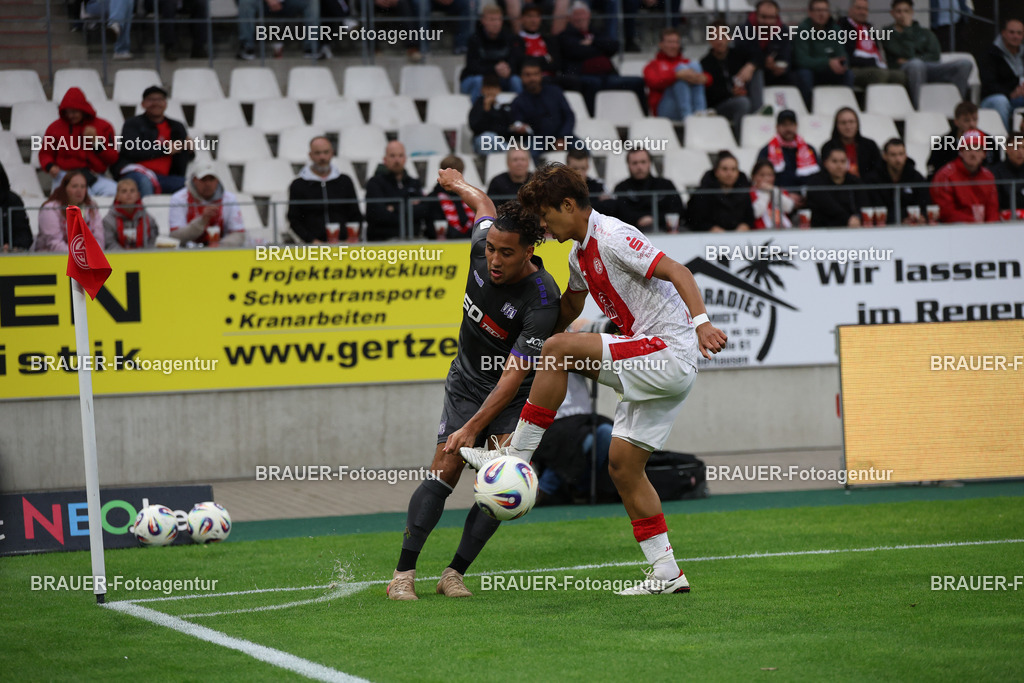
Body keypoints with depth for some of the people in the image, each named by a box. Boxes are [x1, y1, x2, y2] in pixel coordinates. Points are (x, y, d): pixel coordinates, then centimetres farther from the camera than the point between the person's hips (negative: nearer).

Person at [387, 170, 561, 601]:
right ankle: (403, 573, -8)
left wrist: (473, 427, -37)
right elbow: (483, 204, 9)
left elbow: (514, 373, -32)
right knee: (444, 474, -8)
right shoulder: (482, 247, -16)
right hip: (466, 383, 3)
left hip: (512, 397, -3)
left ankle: (455, 573, -6)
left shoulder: (542, 300, -30)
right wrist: (458, 184, 31)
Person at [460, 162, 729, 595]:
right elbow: (569, 307, 34)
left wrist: (701, 322, -34)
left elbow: (676, 271, -21)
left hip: (671, 353, -10)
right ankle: (666, 574, 9)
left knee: (559, 349, -18)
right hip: (658, 366, 10)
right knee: (622, 465, 7)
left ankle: (516, 456, -12)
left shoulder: (613, 237, -13)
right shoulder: (580, 255, 16)